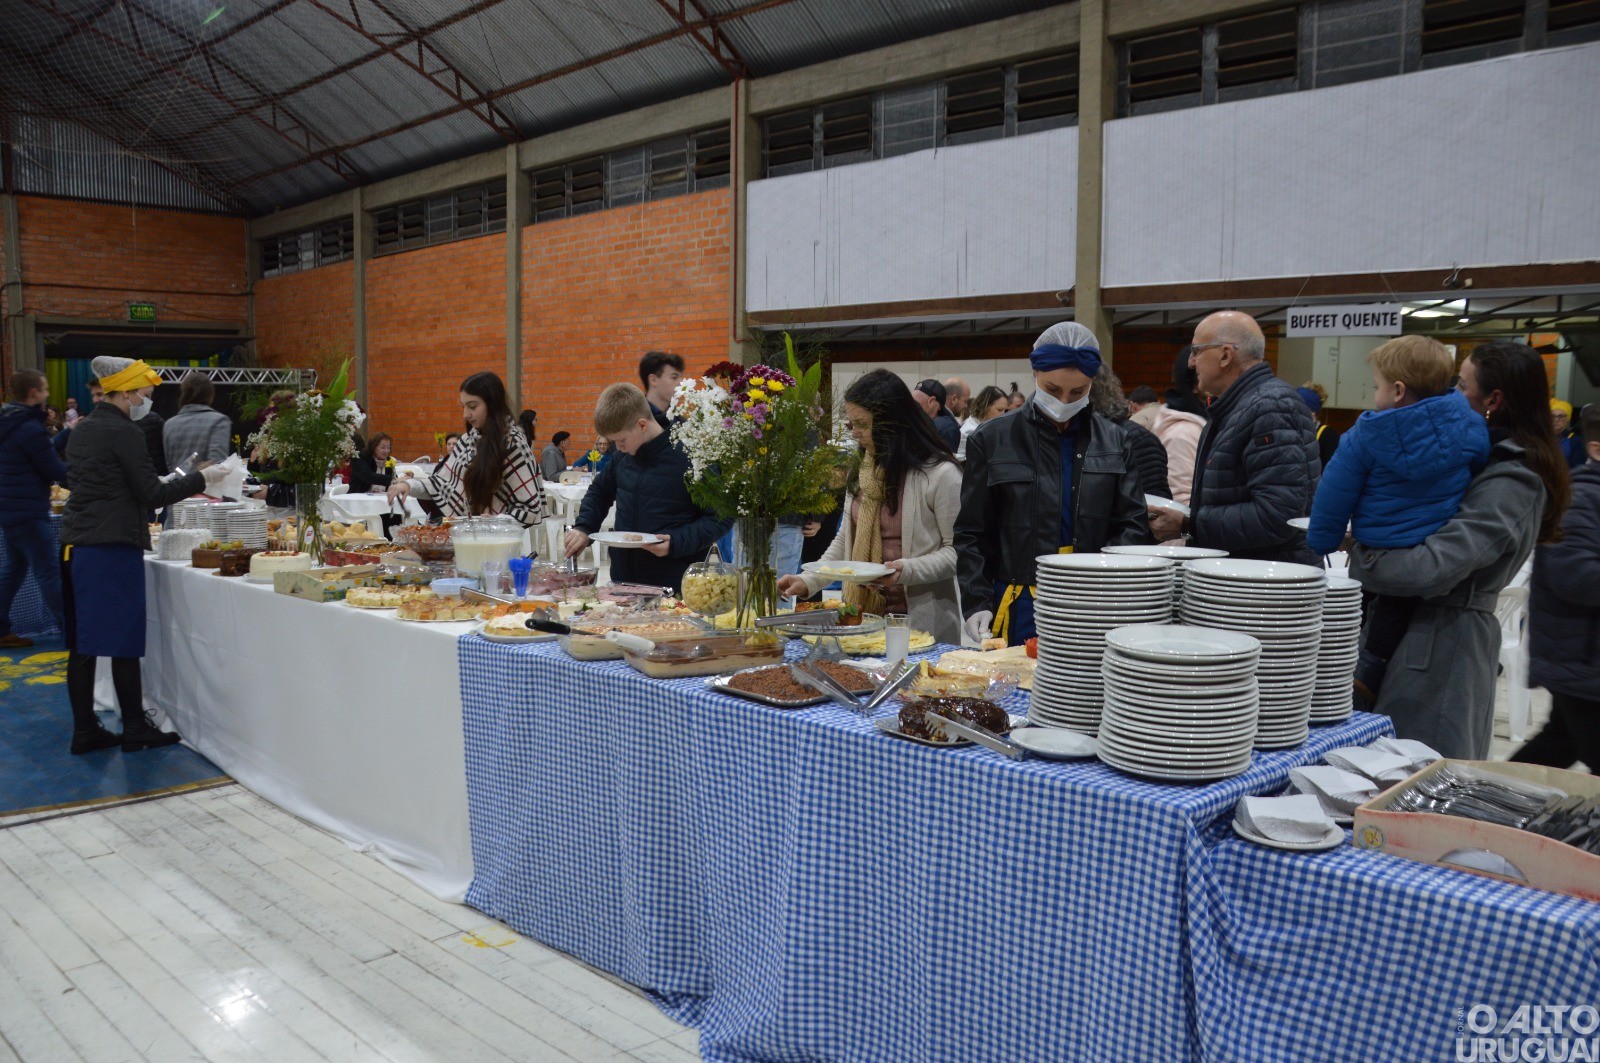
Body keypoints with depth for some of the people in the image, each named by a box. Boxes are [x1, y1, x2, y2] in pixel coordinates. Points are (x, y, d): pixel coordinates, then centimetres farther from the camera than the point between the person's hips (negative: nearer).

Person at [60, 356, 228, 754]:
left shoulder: (83, 428, 15)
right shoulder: (124, 432, -12)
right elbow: (151, 494, -11)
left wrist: (159, 483, 23)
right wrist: (200, 479, -2)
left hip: (75, 542, 9)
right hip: (113, 546, -9)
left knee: (83, 644, 10)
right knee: (124, 642, -1)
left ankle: (84, 731, 15)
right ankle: (135, 730, 7)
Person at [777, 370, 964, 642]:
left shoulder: (940, 474, -11)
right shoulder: (863, 471, 11)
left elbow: (958, 550, -11)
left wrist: (907, 569, -24)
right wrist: (808, 581, 6)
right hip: (862, 616, 6)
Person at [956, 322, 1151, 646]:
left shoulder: (1114, 442, 10)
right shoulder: (992, 440, 4)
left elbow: (1132, 525, 7)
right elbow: (971, 534, 5)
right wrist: (977, 603, -7)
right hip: (1020, 611, -1)